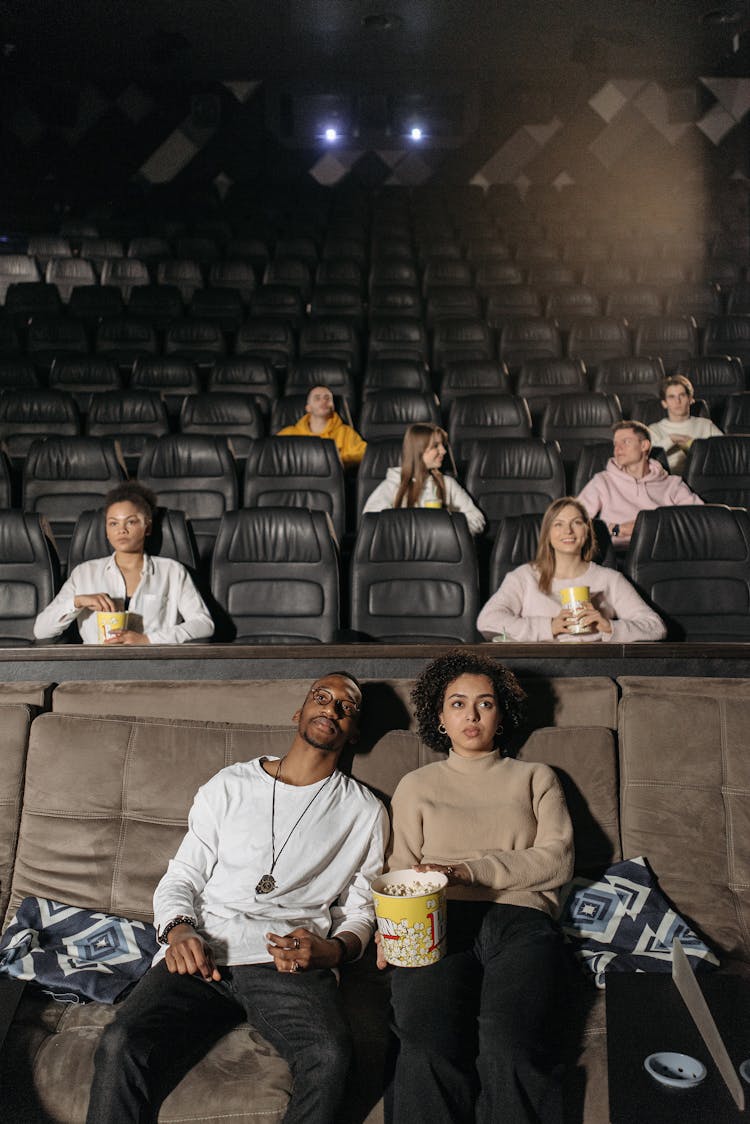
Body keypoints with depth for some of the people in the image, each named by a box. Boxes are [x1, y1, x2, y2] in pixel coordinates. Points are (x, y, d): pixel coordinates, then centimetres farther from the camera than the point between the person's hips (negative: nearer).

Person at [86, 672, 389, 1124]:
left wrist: (334, 949, -7)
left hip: (292, 965, -1)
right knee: (121, 1045, -27)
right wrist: (179, 930, -6)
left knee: (330, 1056, -32)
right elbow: (181, 878, 16)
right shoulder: (229, 786, 17)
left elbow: (361, 910, 15)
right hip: (203, 954, 1)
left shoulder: (365, 811, 15)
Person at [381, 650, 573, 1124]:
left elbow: (557, 858, 8)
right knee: (430, 1048, -31)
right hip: (439, 921, 1)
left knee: (511, 1044, -32)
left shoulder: (536, 778, 23)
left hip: (520, 920, 0)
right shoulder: (417, 785, 25)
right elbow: (401, 869, 19)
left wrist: (470, 870, -5)